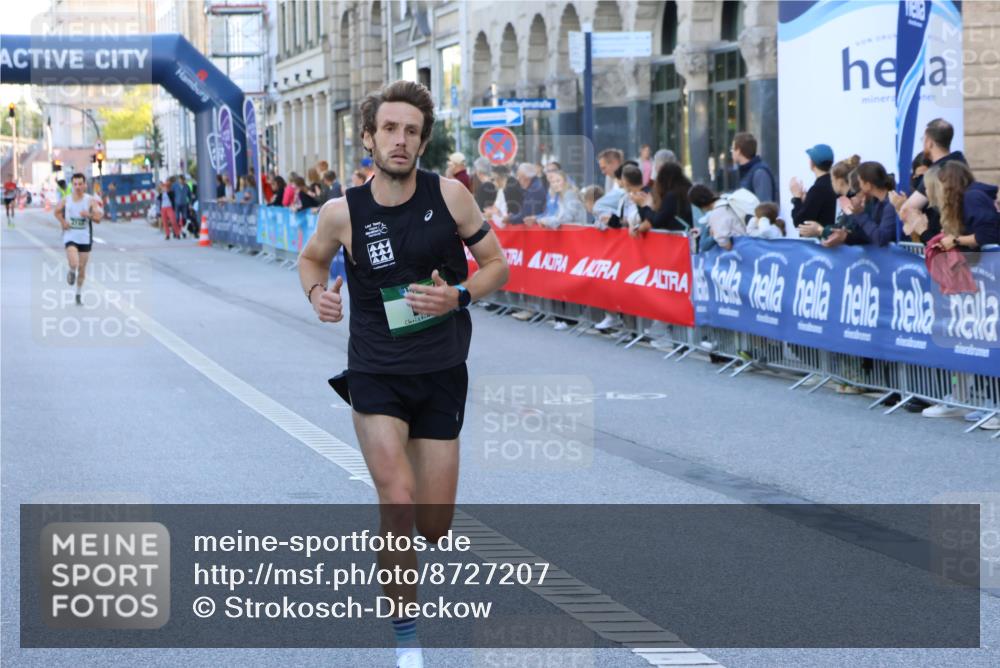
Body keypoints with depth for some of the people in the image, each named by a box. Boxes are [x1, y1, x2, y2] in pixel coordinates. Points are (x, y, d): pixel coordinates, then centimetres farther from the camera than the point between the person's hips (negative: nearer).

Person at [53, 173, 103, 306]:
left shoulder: (91, 201, -5)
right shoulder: (66, 200, -1)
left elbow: (98, 218, -9)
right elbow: (57, 211, 16)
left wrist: (89, 215, -30)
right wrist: (62, 222, -2)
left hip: (85, 238, 1)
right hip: (70, 237, -1)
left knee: (82, 268, 8)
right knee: (74, 264, -22)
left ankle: (78, 295, 26)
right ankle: (72, 272, 16)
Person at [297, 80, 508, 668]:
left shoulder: (449, 196, -7)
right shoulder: (343, 212, -7)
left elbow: (498, 264, 2)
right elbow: (312, 257, 15)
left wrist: (458, 297, -16)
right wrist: (317, 292, -7)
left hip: (442, 376, 1)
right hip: (376, 376, -1)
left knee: (434, 529, 5)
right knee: (399, 505, -17)